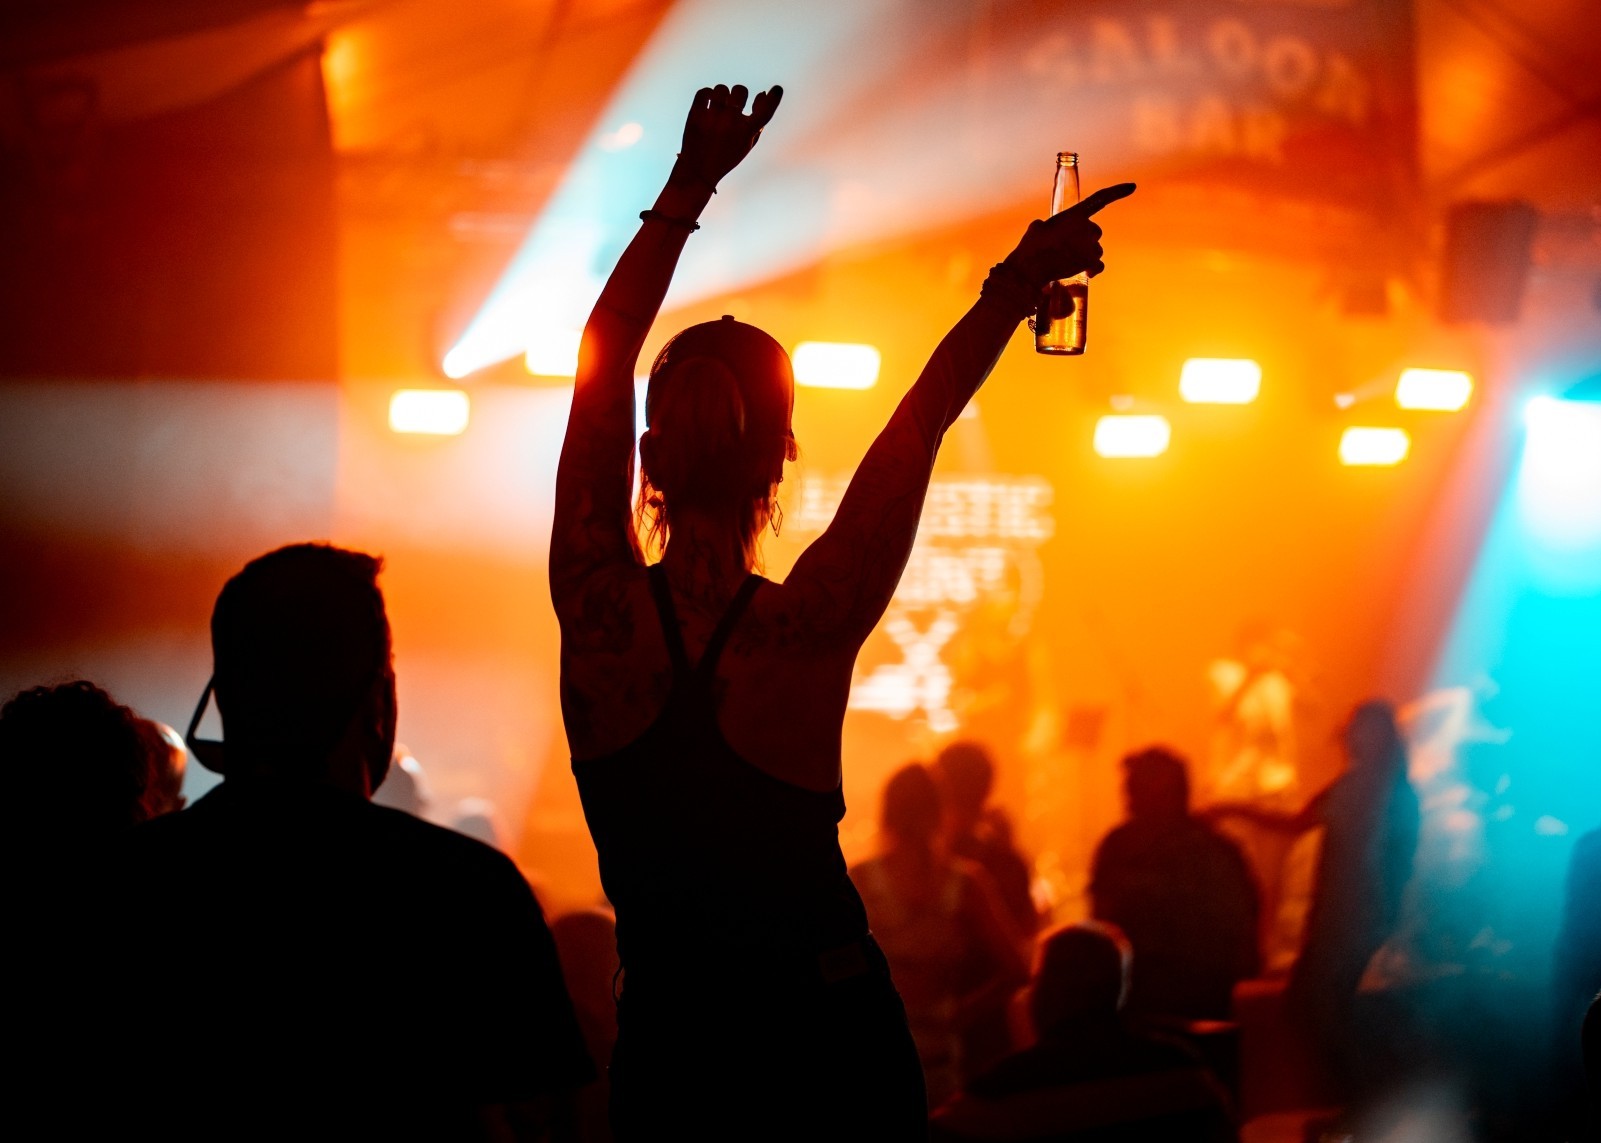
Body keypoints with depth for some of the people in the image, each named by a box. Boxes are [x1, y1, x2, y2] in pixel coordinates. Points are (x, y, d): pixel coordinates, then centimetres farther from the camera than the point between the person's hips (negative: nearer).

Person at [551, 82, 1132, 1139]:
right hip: (828, 1040, -2)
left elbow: (604, 365, 0)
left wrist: (687, 189, 8)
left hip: (664, 1040, 2)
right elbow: (925, 418, -6)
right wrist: (1019, 282, 4)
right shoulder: (805, 631, -17)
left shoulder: (599, 606, -10)